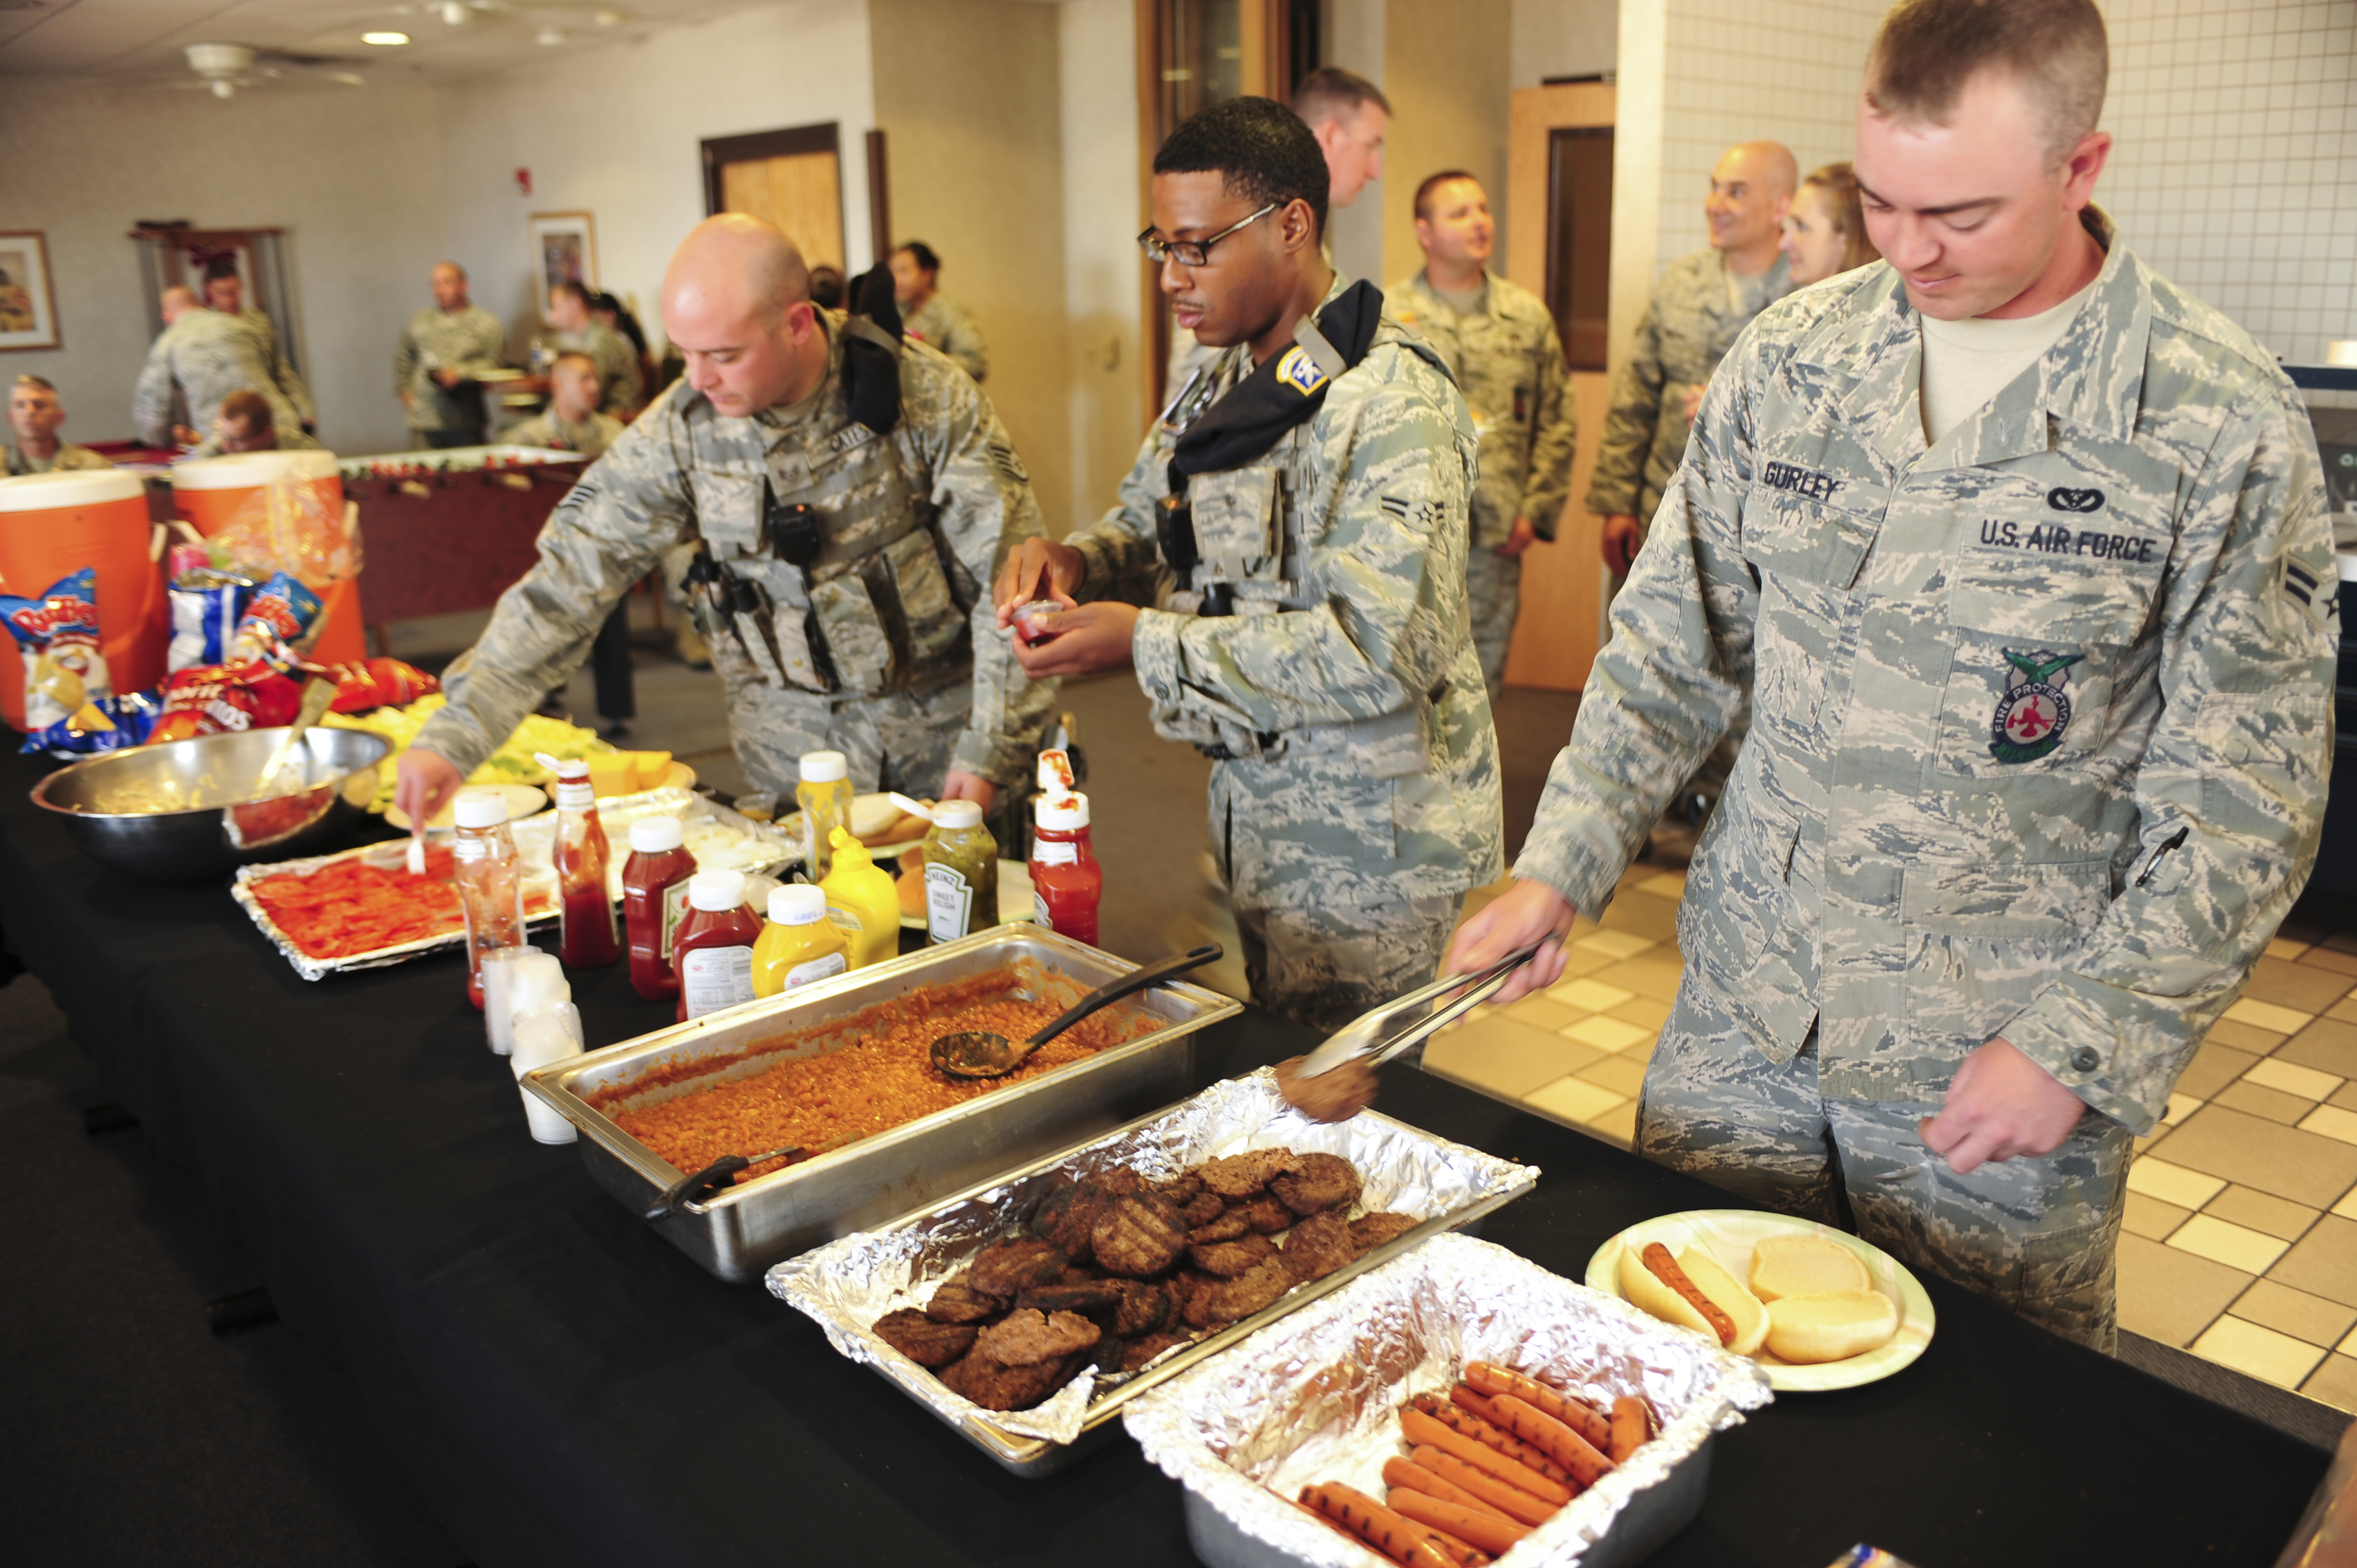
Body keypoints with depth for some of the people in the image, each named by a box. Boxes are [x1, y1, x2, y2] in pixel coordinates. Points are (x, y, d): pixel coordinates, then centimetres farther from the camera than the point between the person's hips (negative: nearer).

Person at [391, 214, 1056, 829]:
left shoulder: (926, 396, -14)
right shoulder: (679, 429, -8)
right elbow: (569, 581, -7)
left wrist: (989, 751, -15)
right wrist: (451, 736, -14)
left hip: (946, 718, -1)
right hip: (797, 742, 2)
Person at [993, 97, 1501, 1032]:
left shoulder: (1390, 402, -20)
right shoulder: (1234, 383, 9)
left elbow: (1377, 649, -30)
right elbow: (1149, 525, 19)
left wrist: (1145, 642, -25)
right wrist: (1073, 561, -5)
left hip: (1371, 841, -8)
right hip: (1256, 813, 8)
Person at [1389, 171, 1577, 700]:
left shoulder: (1528, 315, 11)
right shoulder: (1387, 314, 1)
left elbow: (1558, 423, 13)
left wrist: (1537, 511, 5)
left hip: (1495, 537, 3)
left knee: (1481, 682, 8)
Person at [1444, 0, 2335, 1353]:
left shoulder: (2227, 425, -11)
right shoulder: (1791, 361, 0)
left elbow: (2248, 805, -8)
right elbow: (1673, 646, 5)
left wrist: (2082, 1048, -14)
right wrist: (1562, 867, -3)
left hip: (2006, 1066, -3)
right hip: (1744, 1012, 3)